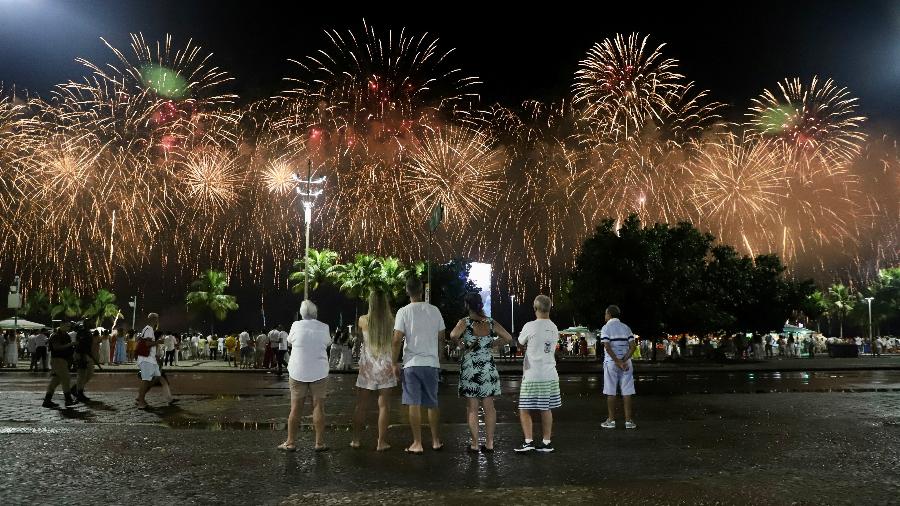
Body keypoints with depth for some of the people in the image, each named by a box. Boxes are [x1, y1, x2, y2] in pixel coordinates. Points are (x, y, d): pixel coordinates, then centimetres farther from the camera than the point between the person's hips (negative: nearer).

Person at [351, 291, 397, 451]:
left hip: (367, 366, 1)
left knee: (361, 405, 10)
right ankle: (381, 442, 5)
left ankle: (356, 440, 15)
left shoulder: (363, 320, -5)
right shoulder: (391, 321, -7)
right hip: (386, 366, 0)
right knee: (384, 405, 4)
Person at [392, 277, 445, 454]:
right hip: (432, 363, 3)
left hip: (412, 364, -3)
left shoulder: (403, 312, -7)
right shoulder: (434, 310, 2)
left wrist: (395, 363, -1)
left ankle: (417, 444, 5)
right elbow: (441, 337, 8)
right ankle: (436, 441, 20)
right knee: (432, 403, 13)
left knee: (414, 404, 3)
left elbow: (397, 341, -10)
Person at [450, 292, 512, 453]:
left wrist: (461, 345, -9)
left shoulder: (465, 322, -7)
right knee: (489, 407, 9)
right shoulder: (491, 322, 3)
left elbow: (453, 335, -25)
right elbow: (508, 338, 3)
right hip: (488, 366, 3)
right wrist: (492, 345, 10)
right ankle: (489, 443, 12)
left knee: (472, 408, 3)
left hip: (470, 368, -3)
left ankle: (475, 444, 4)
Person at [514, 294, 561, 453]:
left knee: (524, 409, 3)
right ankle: (546, 442, 15)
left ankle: (528, 441, -3)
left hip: (532, 376, -6)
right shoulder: (554, 328, 4)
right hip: (550, 375, 6)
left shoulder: (530, 326, -13)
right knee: (546, 409, 12)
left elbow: (520, 343, 3)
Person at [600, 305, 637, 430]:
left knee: (610, 392, 3)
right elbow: (632, 347, -1)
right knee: (626, 392, 4)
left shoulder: (606, 328, -3)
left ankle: (611, 420, 6)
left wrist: (618, 362, -13)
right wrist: (624, 361, -8)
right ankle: (628, 420, 4)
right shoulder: (626, 328, 9)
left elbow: (607, 347, -15)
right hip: (626, 363, 3)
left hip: (611, 363, -3)